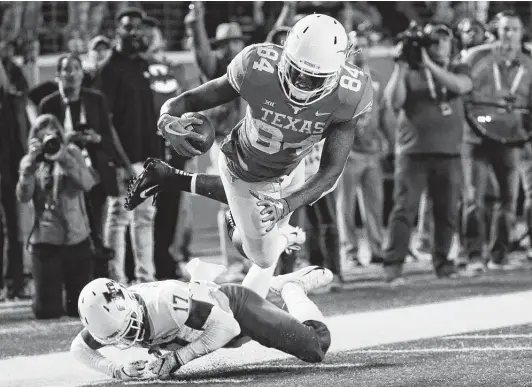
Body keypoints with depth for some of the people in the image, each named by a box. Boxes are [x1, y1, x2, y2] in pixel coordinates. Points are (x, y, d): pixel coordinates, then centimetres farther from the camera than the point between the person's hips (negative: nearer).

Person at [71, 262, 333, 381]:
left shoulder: (164, 302, -46)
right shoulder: (112, 314, -27)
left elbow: (227, 326, -42)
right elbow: (78, 349, -11)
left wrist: (178, 358, -42)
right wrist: (116, 371, -29)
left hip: (234, 305, -7)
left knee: (316, 348, -5)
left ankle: (293, 288, 19)